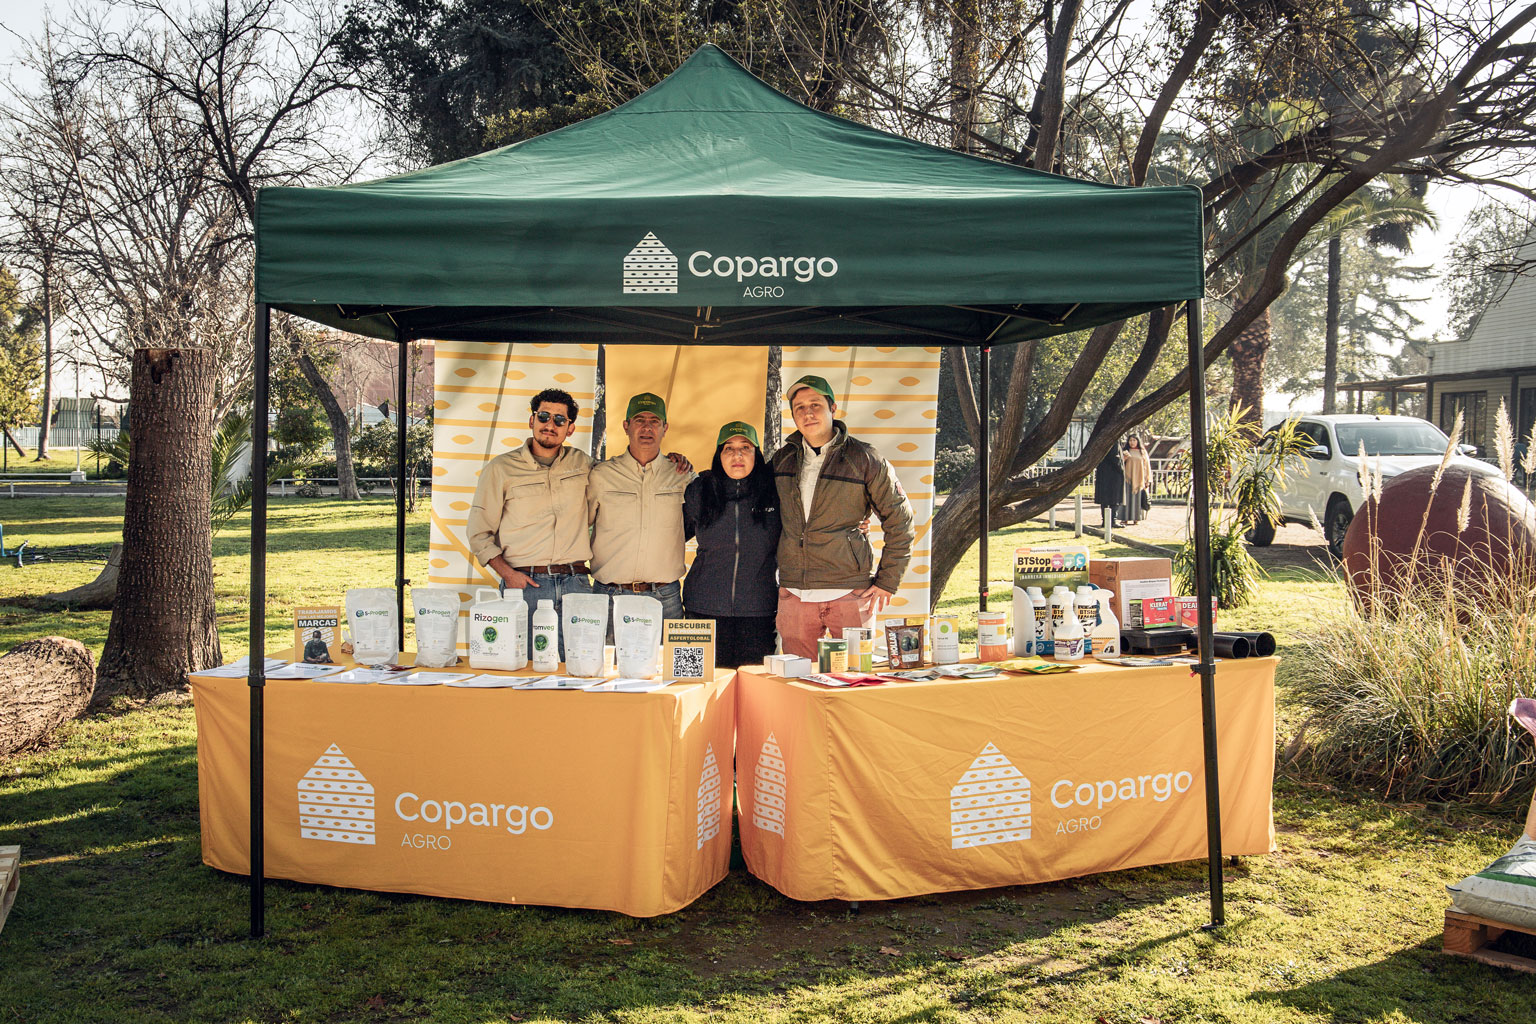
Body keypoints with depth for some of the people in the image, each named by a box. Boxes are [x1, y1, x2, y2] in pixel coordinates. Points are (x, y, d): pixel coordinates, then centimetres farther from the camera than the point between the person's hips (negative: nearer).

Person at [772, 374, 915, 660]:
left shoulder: (864, 459, -1)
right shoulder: (781, 459, 10)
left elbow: (900, 520, 3)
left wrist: (887, 581, 0)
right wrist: (775, 576, 16)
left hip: (850, 592, -3)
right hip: (794, 593, 3)